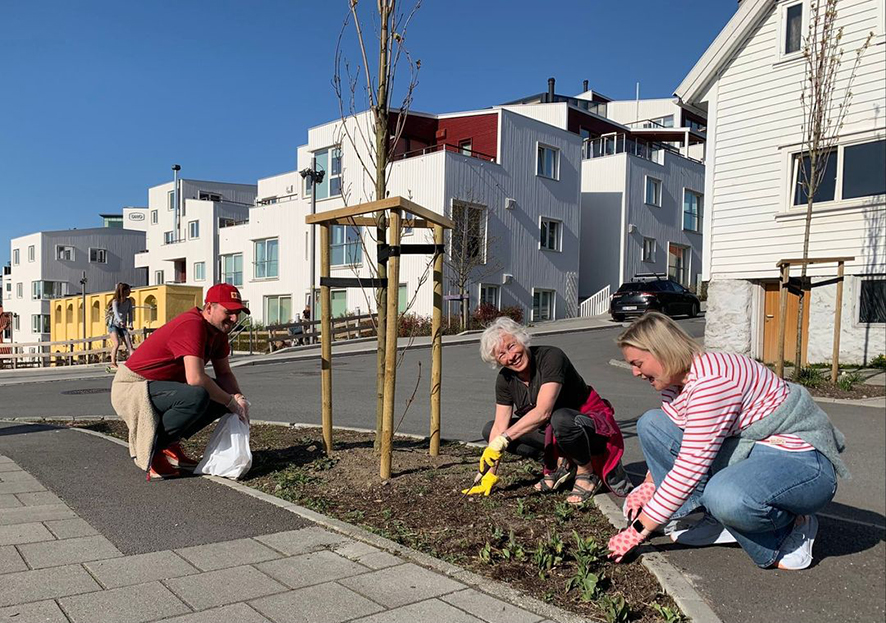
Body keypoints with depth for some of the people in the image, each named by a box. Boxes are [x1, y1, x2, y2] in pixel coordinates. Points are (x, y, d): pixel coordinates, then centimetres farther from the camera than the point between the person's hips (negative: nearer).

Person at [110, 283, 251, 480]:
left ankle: (169, 444, 6)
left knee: (223, 394, 1)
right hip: (131, 388, -10)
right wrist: (231, 402, -22)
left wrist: (239, 397, -12)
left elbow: (224, 373, 9)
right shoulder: (192, 325, -26)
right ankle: (149, 449, -12)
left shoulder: (218, 330, 4)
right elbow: (195, 379, -35)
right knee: (196, 397, -35)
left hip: (162, 385, 10)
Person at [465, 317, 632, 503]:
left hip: (590, 424, -6)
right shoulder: (505, 379, -6)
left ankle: (587, 474, -11)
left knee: (560, 419, -41)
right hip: (549, 431, 7)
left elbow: (543, 412, -36)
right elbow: (500, 426, -8)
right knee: (490, 430, -5)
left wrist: (503, 439, -39)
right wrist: (490, 476, -13)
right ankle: (560, 463, 0)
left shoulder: (551, 357, -25)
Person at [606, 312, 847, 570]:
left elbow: (690, 467, -29)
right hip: (750, 452, 10)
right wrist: (649, 486, 8)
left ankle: (789, 529, -6)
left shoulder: (711, 380, -27)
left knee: (725, 497, -41)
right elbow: (667, 439, 21)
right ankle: (716, 523, 0)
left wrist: (638, 530, -22)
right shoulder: (674, 381, 3)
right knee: (651, 424, 1)